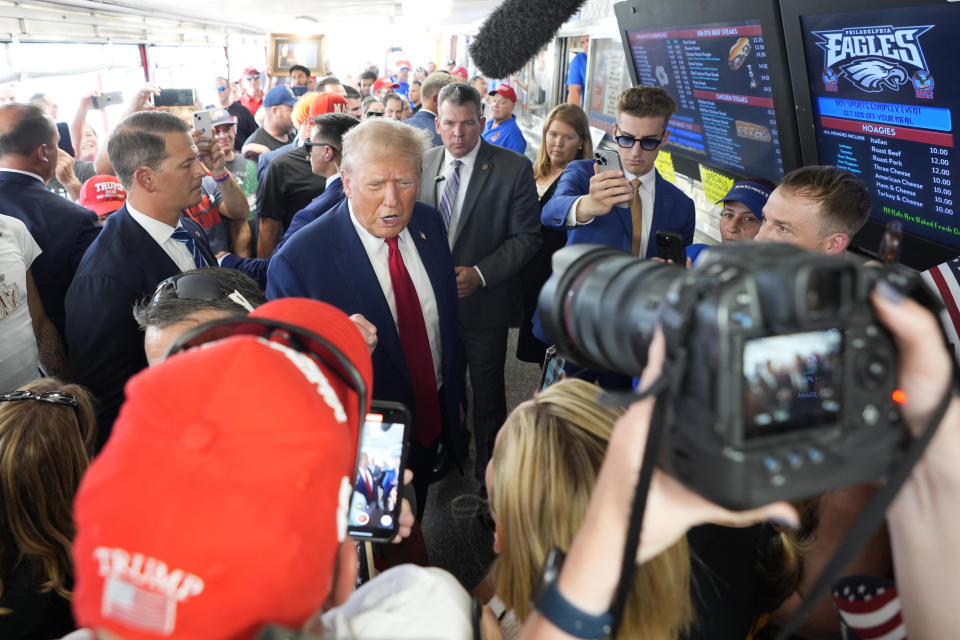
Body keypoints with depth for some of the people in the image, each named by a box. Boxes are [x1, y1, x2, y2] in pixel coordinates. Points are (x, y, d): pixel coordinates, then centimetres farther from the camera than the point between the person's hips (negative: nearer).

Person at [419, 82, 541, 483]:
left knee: (487, 393, 12)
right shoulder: (422, 164, 2)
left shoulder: (514, 169, -10)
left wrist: (480, 274, -21)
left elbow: (527, 236, -11)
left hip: (483, 303, -3)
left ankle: (488, 472, 33)